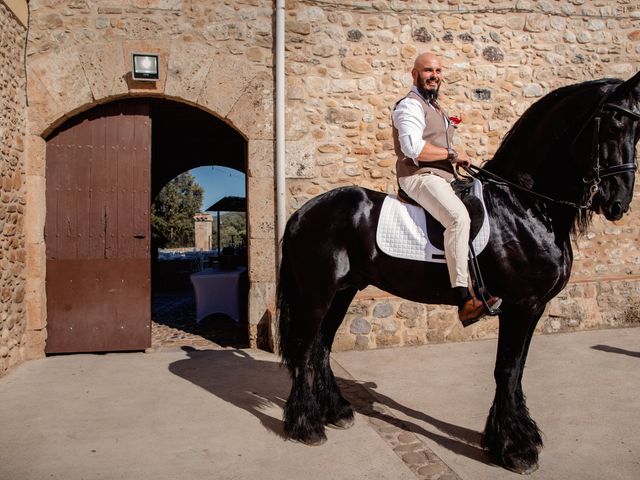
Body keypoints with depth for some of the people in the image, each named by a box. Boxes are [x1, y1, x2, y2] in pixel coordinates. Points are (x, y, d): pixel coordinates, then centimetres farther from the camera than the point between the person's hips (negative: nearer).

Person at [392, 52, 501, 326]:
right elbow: (413, 148, -20)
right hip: (419, 176, -11)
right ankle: (464, 302, -38)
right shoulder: (411, 105, -5)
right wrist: (453, 155, -12)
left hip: (442, 176, 11)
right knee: (458, 216, -34)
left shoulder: (435, 108, 26)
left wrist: (458, 159, 12)